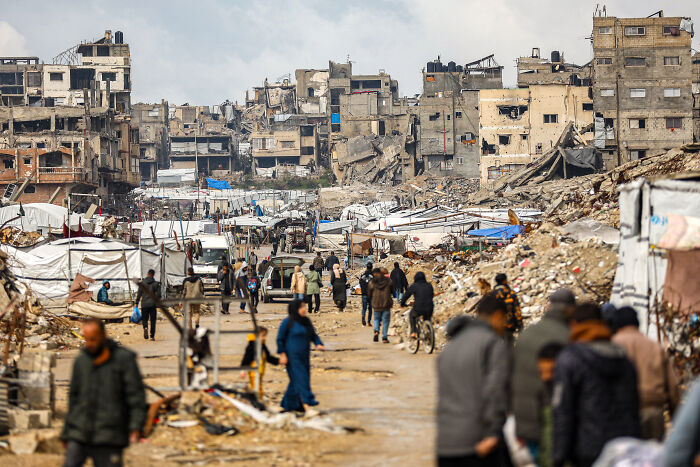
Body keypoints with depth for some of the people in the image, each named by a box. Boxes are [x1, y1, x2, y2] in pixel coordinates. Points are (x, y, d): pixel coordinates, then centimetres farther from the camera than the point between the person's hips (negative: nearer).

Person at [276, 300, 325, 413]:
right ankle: (306, 406, -18)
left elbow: (313, 335, 13)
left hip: (304, 356, 7)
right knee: (300, 379, -12)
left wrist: (318, 344, -7)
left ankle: (287, 405, 27)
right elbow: (280, 339, -7)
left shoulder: (306, 321, 9)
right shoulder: (288, 322, -10)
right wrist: (282, 354, -12)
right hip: (292, 356, -7)